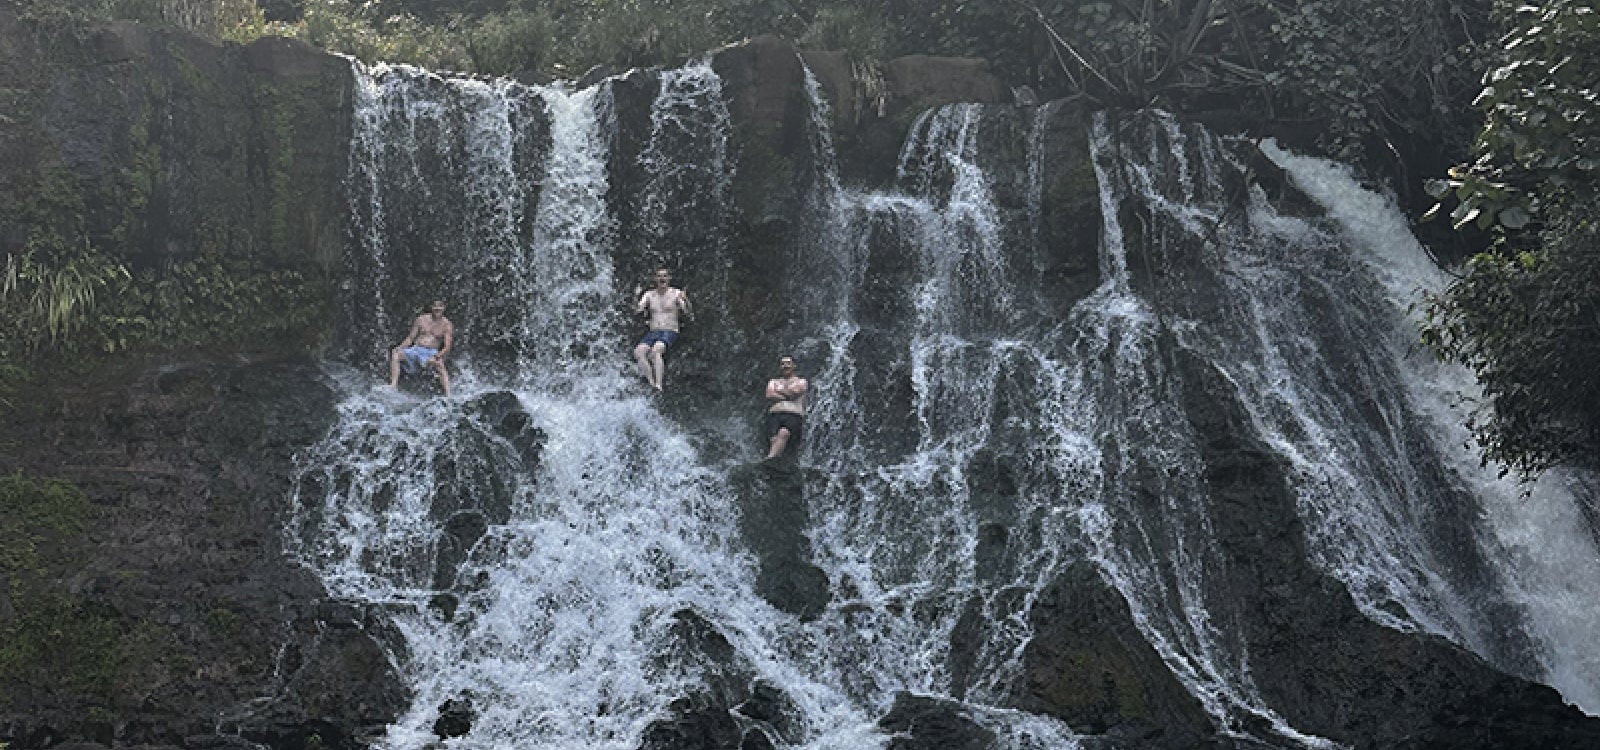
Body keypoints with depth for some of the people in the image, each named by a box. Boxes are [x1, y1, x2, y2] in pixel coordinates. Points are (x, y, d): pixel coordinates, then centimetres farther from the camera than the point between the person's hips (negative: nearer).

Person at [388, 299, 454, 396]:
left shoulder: (447, 325, 2)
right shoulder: (421, 319, 9)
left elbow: (447, 347, -6)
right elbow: (410, 338, 12)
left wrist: (438, 355, -26)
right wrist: (400, 347, -7)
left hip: (431, 353, -3)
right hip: (416, 350, 3)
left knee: (440, 365, -37)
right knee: (395, 353, -24)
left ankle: (448, 395, -48)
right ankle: (393, 384, -33)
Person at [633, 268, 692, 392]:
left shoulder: (676, 293, 4)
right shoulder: (649, 294, 14)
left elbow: (689, 315, -3)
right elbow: (637, 310, 3)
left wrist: (685, 300, -22)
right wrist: (636, 297, -14)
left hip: (670, 332, -4)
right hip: (653, 333, 4)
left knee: (655, 351, -35)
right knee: (638, 352, -26)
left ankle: (659, 385, -42)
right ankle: (651, 383, -30)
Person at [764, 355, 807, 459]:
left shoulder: (801, 381, 24)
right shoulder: (773, 382, 30)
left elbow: (795, 392, 1)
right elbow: (769, 395, 8)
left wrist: (779, 391, 13)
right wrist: (787, 396, 4)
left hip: (794, 415, -3)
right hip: (775, 414, 3)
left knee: (784, 433, -37)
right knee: (774, 439, -29)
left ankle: (770, 458, -57)